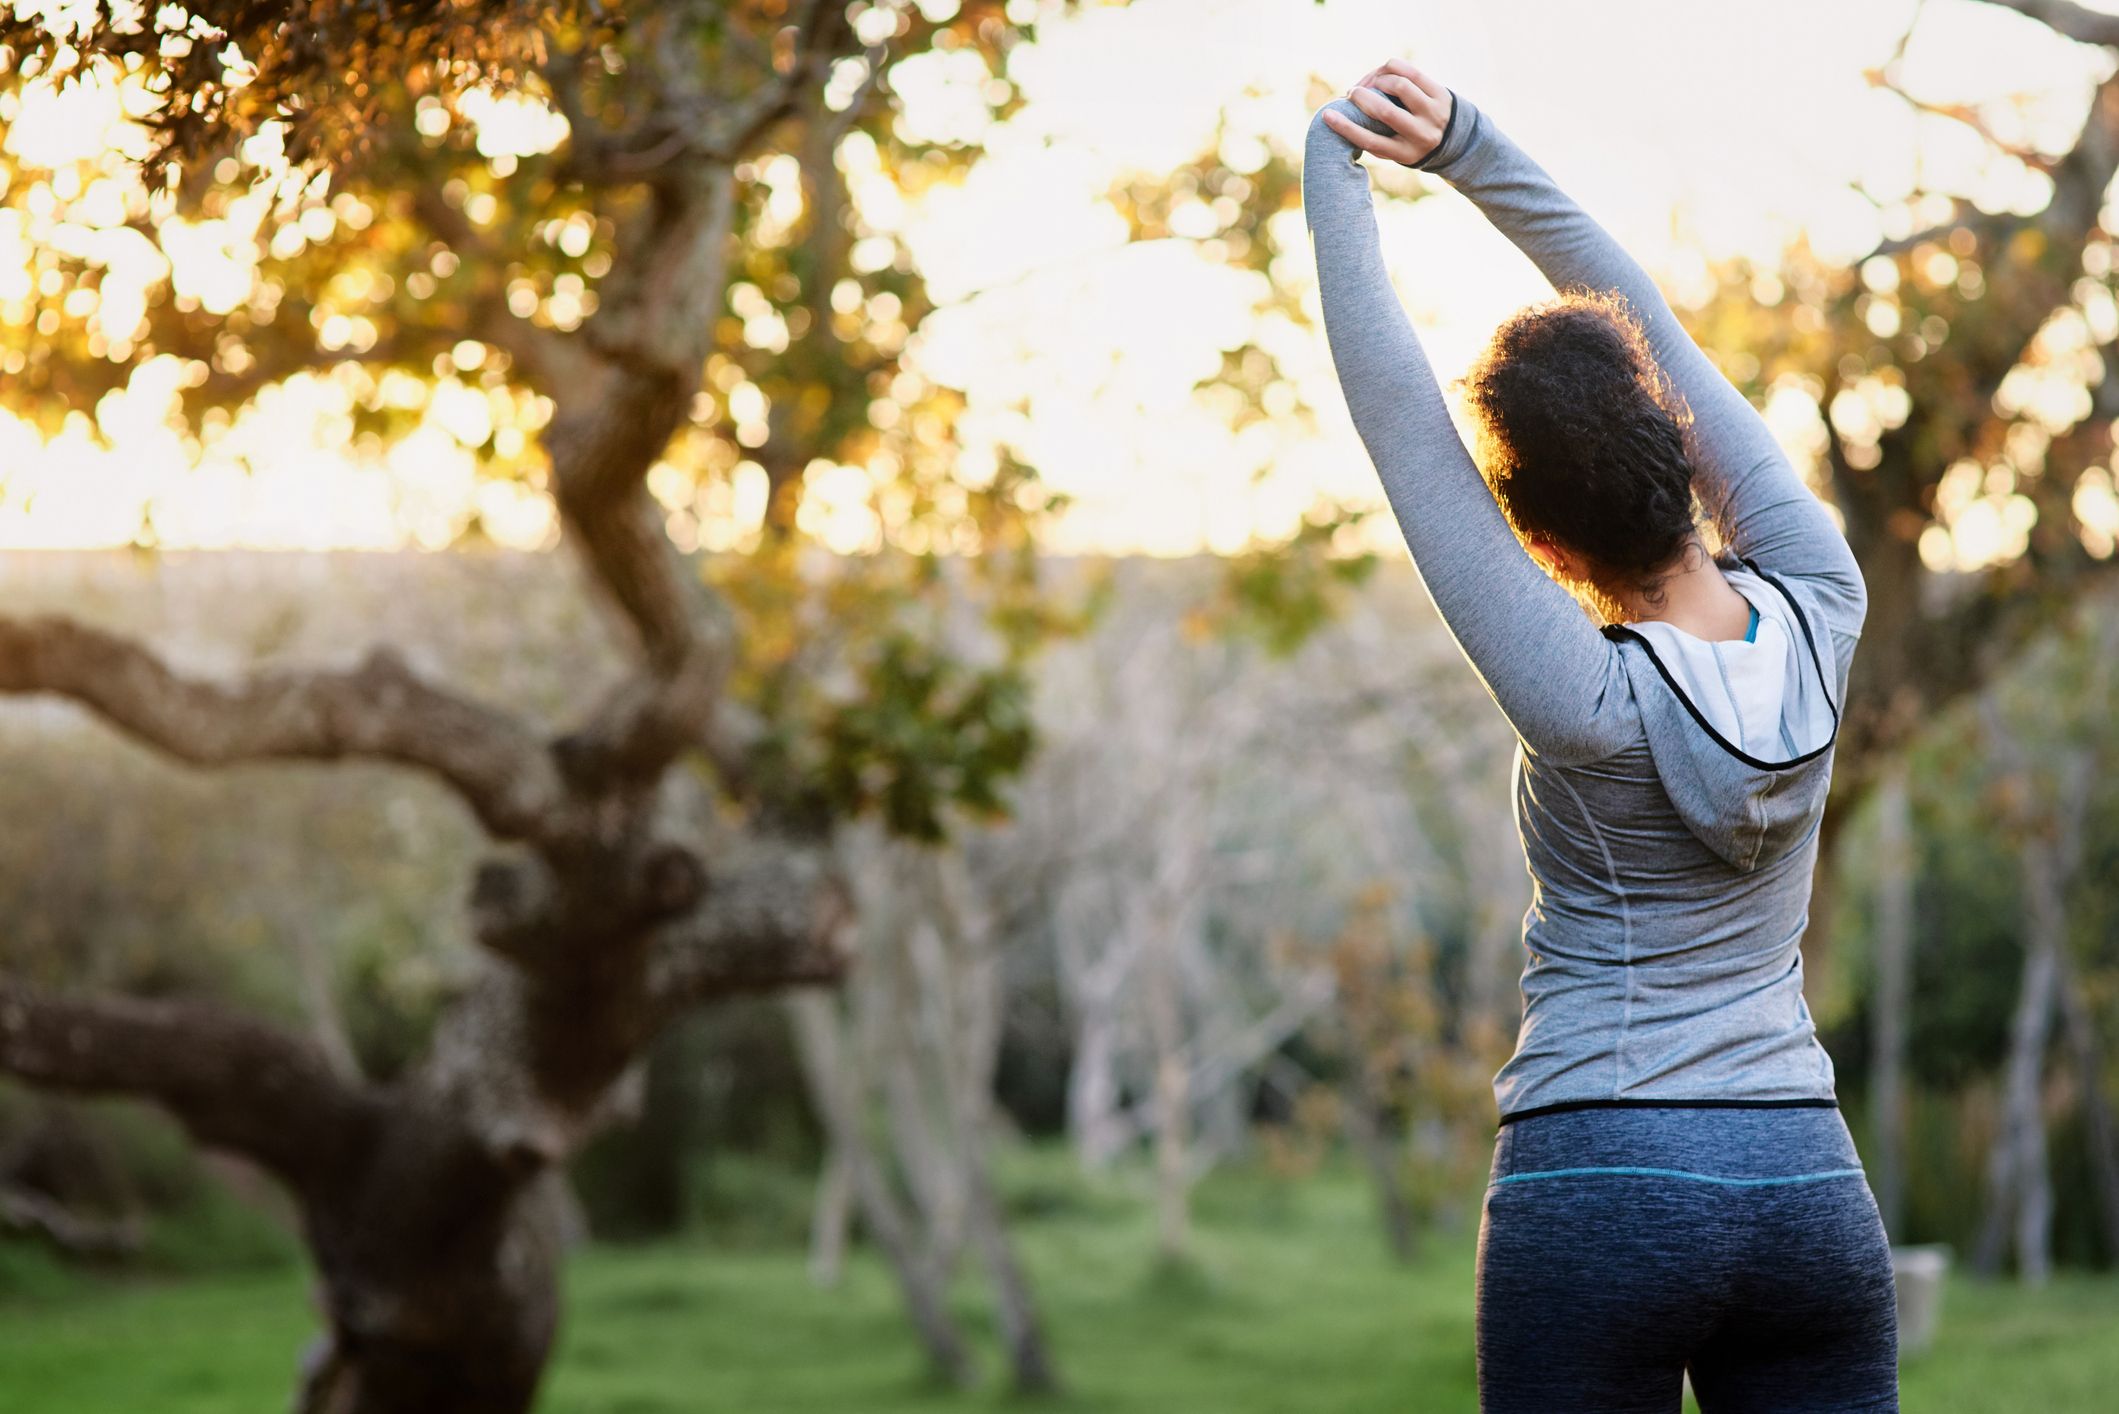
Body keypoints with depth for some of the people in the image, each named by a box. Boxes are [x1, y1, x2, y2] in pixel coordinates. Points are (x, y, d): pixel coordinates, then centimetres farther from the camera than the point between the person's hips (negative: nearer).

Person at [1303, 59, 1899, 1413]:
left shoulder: (1593, 701, -15)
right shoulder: (1818, 615, -3)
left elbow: (1396, 419, -12)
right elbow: (1656, 328, 2)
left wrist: (1335, 172, -4)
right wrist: (1465, 145, 2)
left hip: (1599, 1190, -4)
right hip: (1813, 1188, 5)